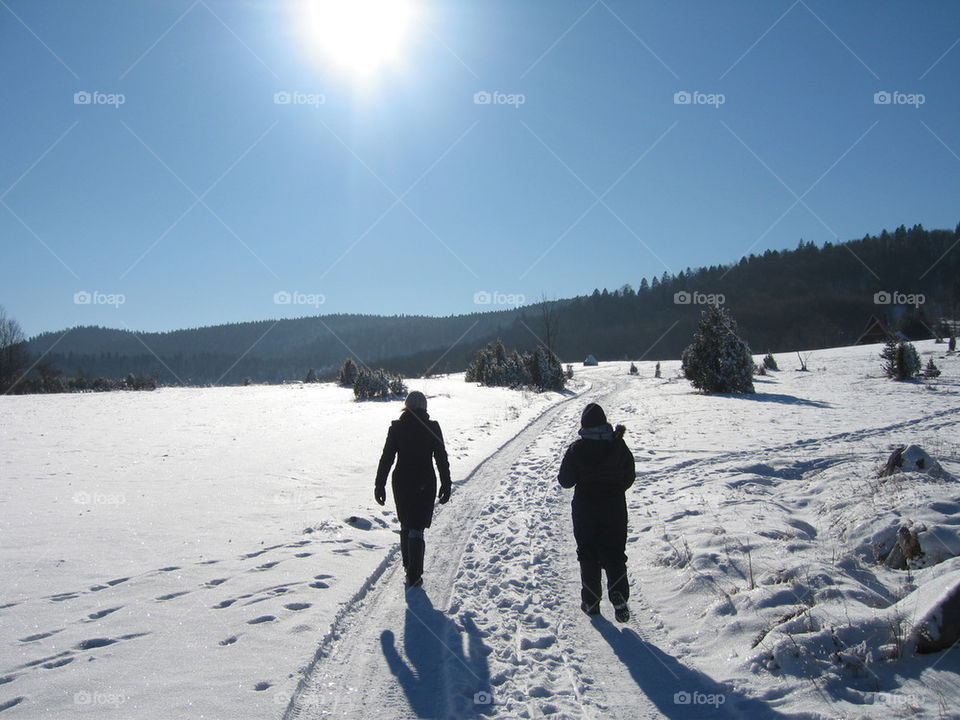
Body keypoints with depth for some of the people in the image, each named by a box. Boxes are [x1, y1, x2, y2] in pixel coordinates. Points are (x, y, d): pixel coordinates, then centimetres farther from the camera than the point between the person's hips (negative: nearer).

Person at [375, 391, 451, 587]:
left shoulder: (396, 427, -3)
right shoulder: (432, 427, -6)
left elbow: (386, 457, -3)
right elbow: (441, 458, -5)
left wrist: (380, 485, 3)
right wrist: (446, 484, 3)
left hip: (401, 482, 2)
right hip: (425, 484, -2)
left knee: (405, 526, 19)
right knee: (416, 529, 2)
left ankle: (409, 566, 31)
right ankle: (414, 576, -3)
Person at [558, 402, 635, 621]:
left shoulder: (576, 449, -13)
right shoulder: (618, 445, -7)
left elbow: (565, 480, -8)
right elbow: (630, 476, 1)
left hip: (585, 510, -1)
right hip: (615, 509, 1)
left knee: (588, 555, 12)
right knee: (614, 554, 11)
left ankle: (591, 602, 17)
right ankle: (619, 599, -1)